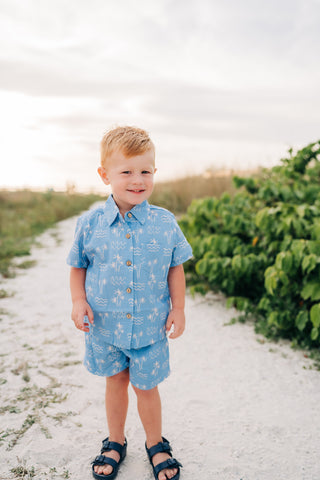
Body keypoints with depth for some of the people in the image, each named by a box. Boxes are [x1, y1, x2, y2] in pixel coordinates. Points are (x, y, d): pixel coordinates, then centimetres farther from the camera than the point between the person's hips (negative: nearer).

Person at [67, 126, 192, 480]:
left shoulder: (165, 223, -8)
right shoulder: (89, 223, -8)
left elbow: (176, 267, 2)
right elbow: (78, 266, 4)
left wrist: (178, 308, -1)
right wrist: (78, 301, -9)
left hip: (150, 327, -1)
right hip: (104, 326, 1)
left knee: (146, 386, 13)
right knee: (115, 382, 19)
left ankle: (156, 444, 40)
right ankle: (115, 442, 43)